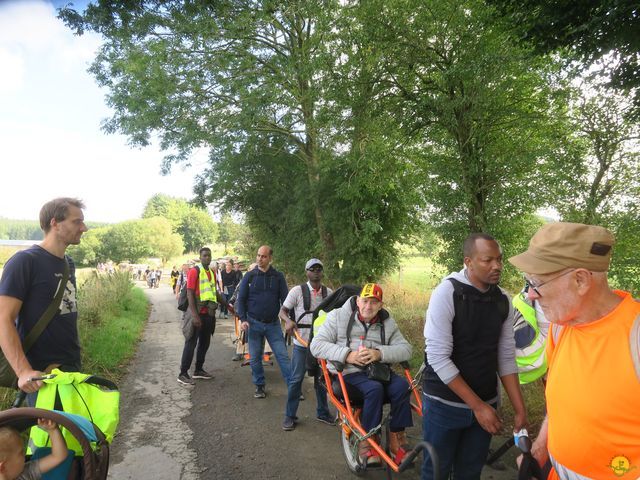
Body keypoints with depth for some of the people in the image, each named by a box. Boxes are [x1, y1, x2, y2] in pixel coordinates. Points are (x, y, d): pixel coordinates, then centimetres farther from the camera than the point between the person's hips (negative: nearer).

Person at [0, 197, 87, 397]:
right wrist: (24, 371, -28)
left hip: (73, 367, 7)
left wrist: (74, 360, 16)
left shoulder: (69, 263, 10)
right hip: (42, 374, -7)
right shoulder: (24, 261, -13)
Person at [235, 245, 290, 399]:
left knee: (283, 355, -2)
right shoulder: (249, 276, 0)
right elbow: (241, 299, 3)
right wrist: (243, 319, -8)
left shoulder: (278, 276, 0)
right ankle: (259, 386, 25)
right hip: (254, 323, 1)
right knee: (255, 357, 9)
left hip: (273, 323, 0)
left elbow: (285, 299, 0)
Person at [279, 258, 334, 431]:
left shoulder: (329, 293, 3)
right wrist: (288, 321, -25)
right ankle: (290, 416, 16)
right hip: (302, 342, -3)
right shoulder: (297, 290, -6)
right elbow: (283, 311, -5)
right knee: (296, 379, 2)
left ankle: (322, 412, 31)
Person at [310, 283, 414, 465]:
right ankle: (367, 442, -14)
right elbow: (316, 345, -7)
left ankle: (396, 440, -9)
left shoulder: (388, 322, 10)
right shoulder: (338, 316, 1)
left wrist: (380, 353, -20)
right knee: (374, 388, -30)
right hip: (348, 373, -3)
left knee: (401, 385, -24)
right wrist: (347, 355, -20)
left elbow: (406, 349, -2)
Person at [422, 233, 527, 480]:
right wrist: (477, 406, -18)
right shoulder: (447, 293, -18)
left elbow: (506, 358, 3)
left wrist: (520, 409, -2)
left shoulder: (503, 301, -1)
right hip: (445, 404, -4)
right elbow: (438, 357, -21)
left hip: (485, 404, 4)